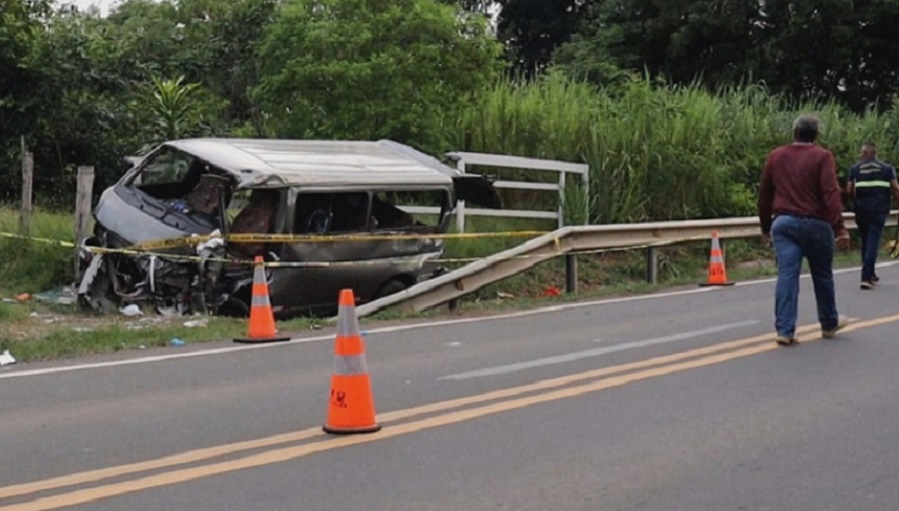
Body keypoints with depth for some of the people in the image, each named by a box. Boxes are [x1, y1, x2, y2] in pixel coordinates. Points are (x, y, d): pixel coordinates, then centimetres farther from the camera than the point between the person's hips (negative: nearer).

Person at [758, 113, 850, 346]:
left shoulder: (776, 156, 8)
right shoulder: (822, 156, -5)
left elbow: (764, 193, 12)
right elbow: (831, 193, -15)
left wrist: (766, 226, 20)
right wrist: (839, 228, -17)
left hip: (783, 222, 3)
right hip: (815, 223, -3)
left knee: (787, 275, -2)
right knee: (822, 275, 14)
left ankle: (785, 330, -10)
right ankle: (829, 323, 29)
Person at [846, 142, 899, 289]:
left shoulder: (855, 168, 6)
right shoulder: (887, 168, 5)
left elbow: (849, 190, 2)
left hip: (861, 210, 2)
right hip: (878, 210, -2)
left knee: (865, 242, 17)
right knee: (873, 242, -6)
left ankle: (870, 275, 27)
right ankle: (866, 277, -18)